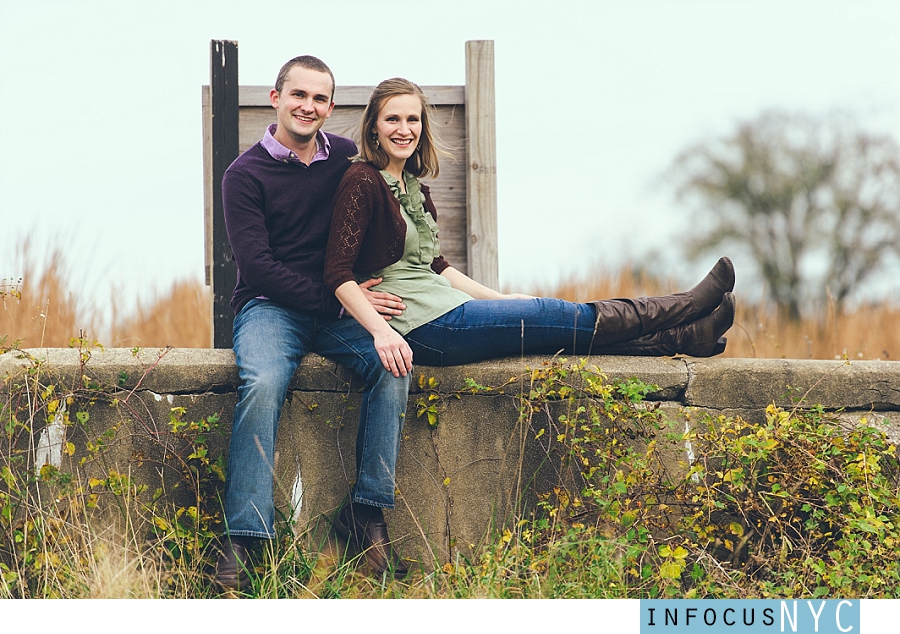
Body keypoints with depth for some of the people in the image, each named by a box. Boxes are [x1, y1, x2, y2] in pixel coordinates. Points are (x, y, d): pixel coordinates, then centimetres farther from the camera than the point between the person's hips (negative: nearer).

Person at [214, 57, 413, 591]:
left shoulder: (350, 159, 9)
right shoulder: (247, 175, -1)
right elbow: (258, 266, -9)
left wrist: (364, 292, 1)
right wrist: (338, 300, -15)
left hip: (342, 312, 3)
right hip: (270, 307, -3)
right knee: (263, 383, -34)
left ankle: (368, 512, -22)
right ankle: (244, 538, -34)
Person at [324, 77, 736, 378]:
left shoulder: (413, 185, 16)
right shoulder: (362, 183, -12)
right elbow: (339, 274, -19)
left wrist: (501, 301, 19)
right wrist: (381, 332, -31)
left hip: (444, 310, 8)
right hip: (422, 330, -8)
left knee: (565, 327, -2)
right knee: (555, 316, -5)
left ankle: (686, 337, -2)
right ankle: (688, 316, 2)